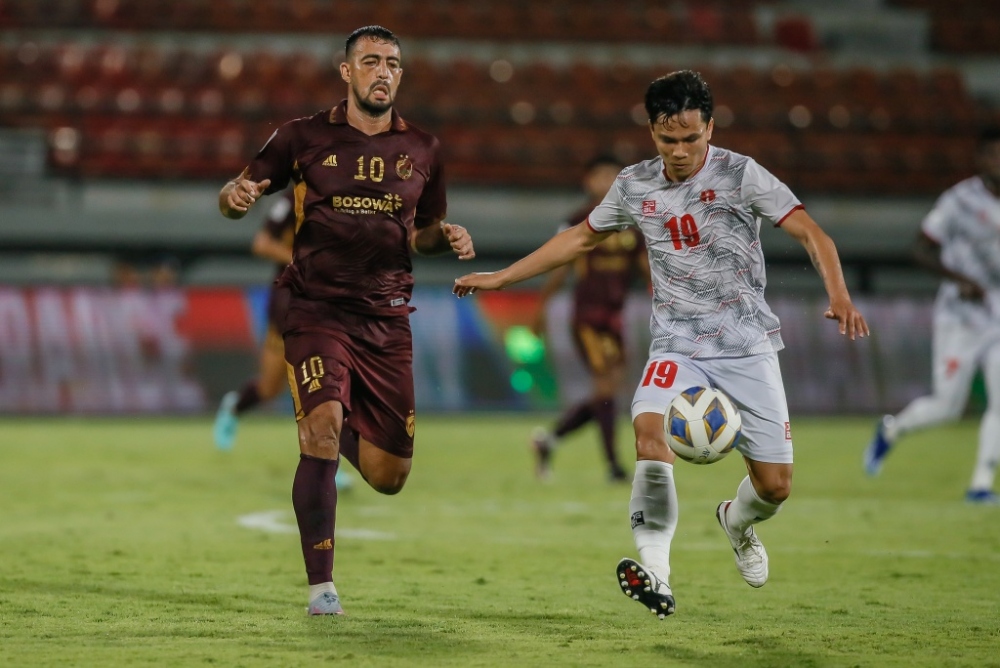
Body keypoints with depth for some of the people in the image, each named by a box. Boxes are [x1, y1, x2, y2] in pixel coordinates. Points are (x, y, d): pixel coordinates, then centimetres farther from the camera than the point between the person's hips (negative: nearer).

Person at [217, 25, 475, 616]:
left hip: (387, 319, 3)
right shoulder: (305, 138, 2)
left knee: (388, 478, 3)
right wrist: (237, 197, -17)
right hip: (316, 310, -3)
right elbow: (237, 195, 8)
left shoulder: (422, 150, 10)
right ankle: (321, 585, -16)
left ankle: (346, 431, 39)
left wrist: (447, 235, -1)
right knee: (322, 430, -24)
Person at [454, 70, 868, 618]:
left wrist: (838, 295, -30)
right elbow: (581, 238, 19)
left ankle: (738, 521, 36)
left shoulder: (740, 175, -8)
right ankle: (656, 577, -33)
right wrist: (501, 278, 20)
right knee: (650, 428, -30)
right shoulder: (635, 186, 4)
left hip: (747, 346, -1)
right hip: (677, 345, 2)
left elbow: (810, 234, -12)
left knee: (775, 485, -3)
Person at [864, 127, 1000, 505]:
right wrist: (960, 279, -21)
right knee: (947, 406, -4)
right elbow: (923, 250, -9)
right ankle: (891, 431, 25)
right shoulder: (959, 201, -12)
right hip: (960, 316, -5)